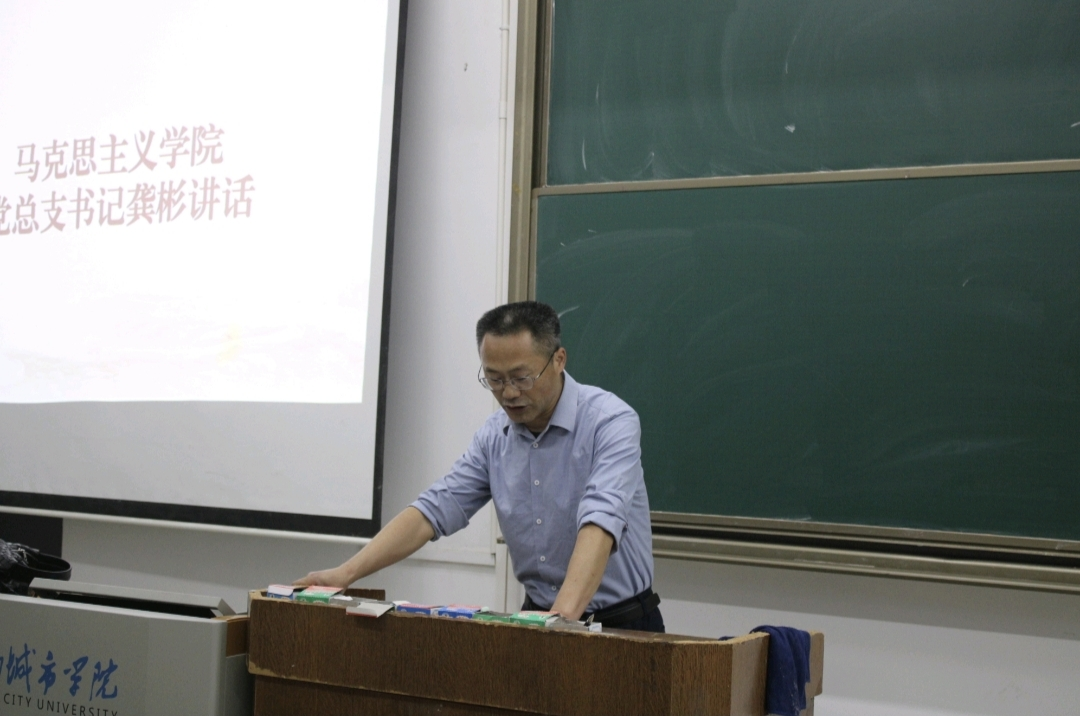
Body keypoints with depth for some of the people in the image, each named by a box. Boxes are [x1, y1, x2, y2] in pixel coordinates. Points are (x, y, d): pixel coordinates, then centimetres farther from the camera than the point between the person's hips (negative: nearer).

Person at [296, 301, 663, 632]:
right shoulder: (494, 436, 4)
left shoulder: (611, 421, -15)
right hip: (540, 615, 5)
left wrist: (563, 615, -43)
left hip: (621, 622, -4)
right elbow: (434, 510, 1)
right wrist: (346, 573, -11)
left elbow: (600, 521, -29)